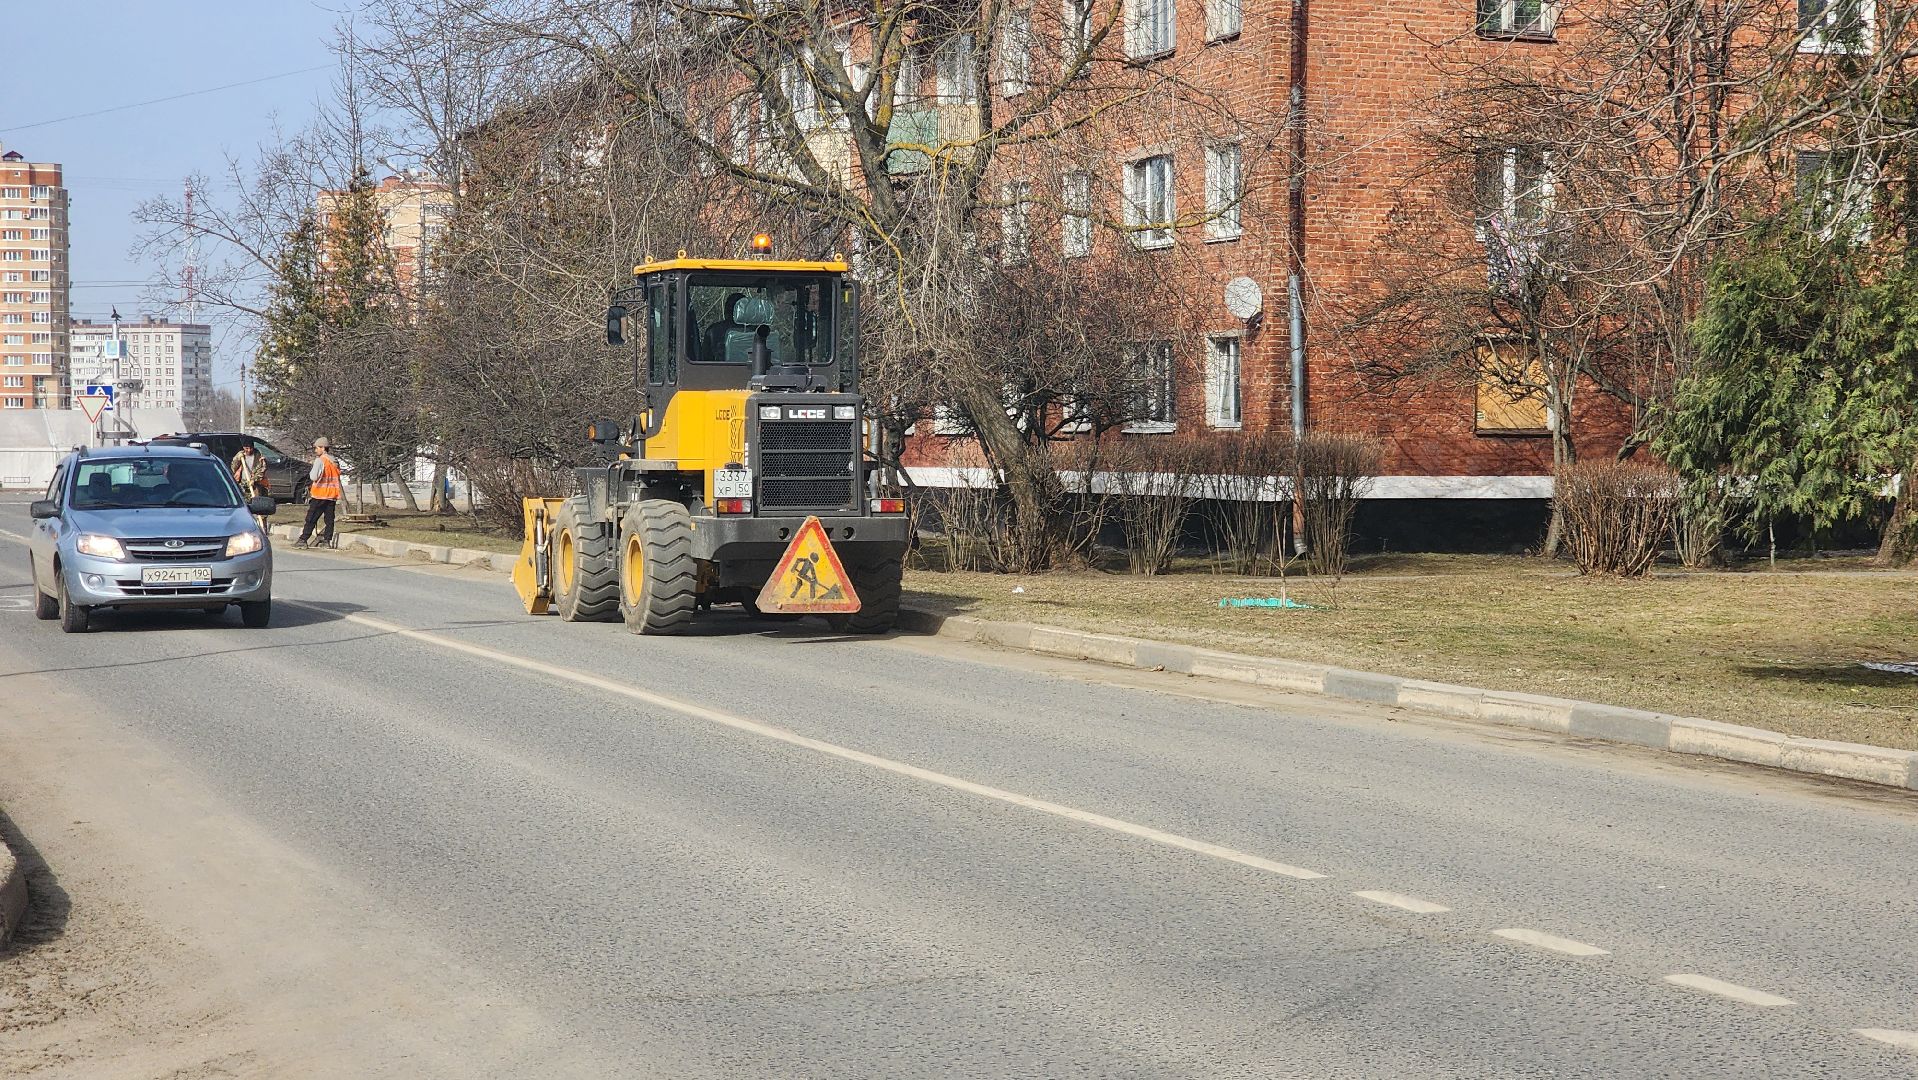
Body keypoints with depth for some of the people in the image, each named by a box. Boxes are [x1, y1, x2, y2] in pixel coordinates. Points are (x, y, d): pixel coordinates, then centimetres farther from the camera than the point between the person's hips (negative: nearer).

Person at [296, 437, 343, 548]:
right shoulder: (335, 462, 11)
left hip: (320, 494, -6)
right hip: (332, 495, 6)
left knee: (311, 518, -2)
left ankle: (303, 539, -2)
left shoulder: (320, 460, -12)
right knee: (329, 519, 8)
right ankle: (327, 540, 6)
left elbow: (313, 477, -17)